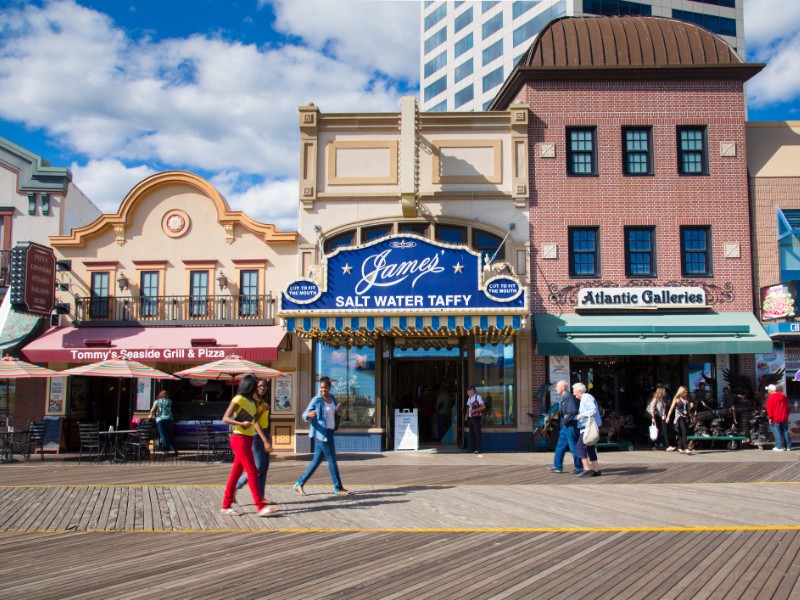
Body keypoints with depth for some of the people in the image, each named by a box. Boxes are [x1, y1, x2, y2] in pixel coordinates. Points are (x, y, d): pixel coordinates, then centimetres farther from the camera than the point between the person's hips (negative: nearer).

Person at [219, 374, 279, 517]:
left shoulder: (250, 401, 17)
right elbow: (225, 418, -14)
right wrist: (242, 423, -27)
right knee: (252, 473, -11)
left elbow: (254, 419, 17)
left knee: (236, 474, 10)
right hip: (240, 439, -9)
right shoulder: (239, 399, -9)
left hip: (247, 440, 9)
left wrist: (257, 404, 11)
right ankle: (260, 507, -12)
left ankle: (226, 506, 15)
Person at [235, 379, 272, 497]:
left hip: (265, 433, 8)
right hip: (256, 435, -8)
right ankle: (235, 487, 3)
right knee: (258, 467, -10)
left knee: (265, 467, 6)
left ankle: (260, 496, 10)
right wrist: (265, 441, -23)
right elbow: (255, 422, -18)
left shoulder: (264, 402, 15)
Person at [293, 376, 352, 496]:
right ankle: (338, 488, 3)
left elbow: (334, 412, 23)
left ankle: (299, 484, 17)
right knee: (331, 460, -4)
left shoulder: (332, 397, 9)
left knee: (317, 460, 10)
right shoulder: (316, 400, -11)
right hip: (321, 432, -8)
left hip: (329, 432, 8)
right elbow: (304, 414, -11)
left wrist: (338, 409, 0)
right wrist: (308, 415, -35)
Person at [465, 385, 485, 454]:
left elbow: (483, 406, -15)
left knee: (477, 433, -6)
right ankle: (473, 449, 13)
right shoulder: (469, 398, 16)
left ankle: (478, 449, -5)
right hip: (470, 418, 8)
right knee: (471, 434, 8)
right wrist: (467, 414, 8)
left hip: (476, 417, -8)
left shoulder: (478, 397, -9)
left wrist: (475, 410, -23)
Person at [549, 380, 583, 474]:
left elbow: (573, 411, -25)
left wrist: (565, 420, -16)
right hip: (564, 426, 10)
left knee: (574, 447, -1)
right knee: (560, 446, 11)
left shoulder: (569, 397, -17)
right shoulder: (562, 398, 14)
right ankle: (558, 466, 16)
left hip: (570, 426, -10)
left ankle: (579, 467, 8)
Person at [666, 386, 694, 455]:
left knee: (681, 433, 8)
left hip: (686, 417, 5)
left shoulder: (687, 400, 15)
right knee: (684, 432, -17)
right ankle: (686, 449, -24)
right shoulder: (677, 399, 1)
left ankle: (680, 448, 18)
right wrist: (668, 417, -4)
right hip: (679, 417, -5)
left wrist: (691, 406, 1)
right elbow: (671, 408, 1)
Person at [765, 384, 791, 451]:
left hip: (776, 419, -6)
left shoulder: (770, 398, -11)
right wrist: (787, 416, 22)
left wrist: (770, 418, -9)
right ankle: (788, 446, 15)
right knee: (785, 432, 12)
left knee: (777, 433, -2)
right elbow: (787, 407, 16)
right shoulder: (783, 396, 11)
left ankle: (780, 447, -3)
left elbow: (769, 409, -14)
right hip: (784, 418, 6)